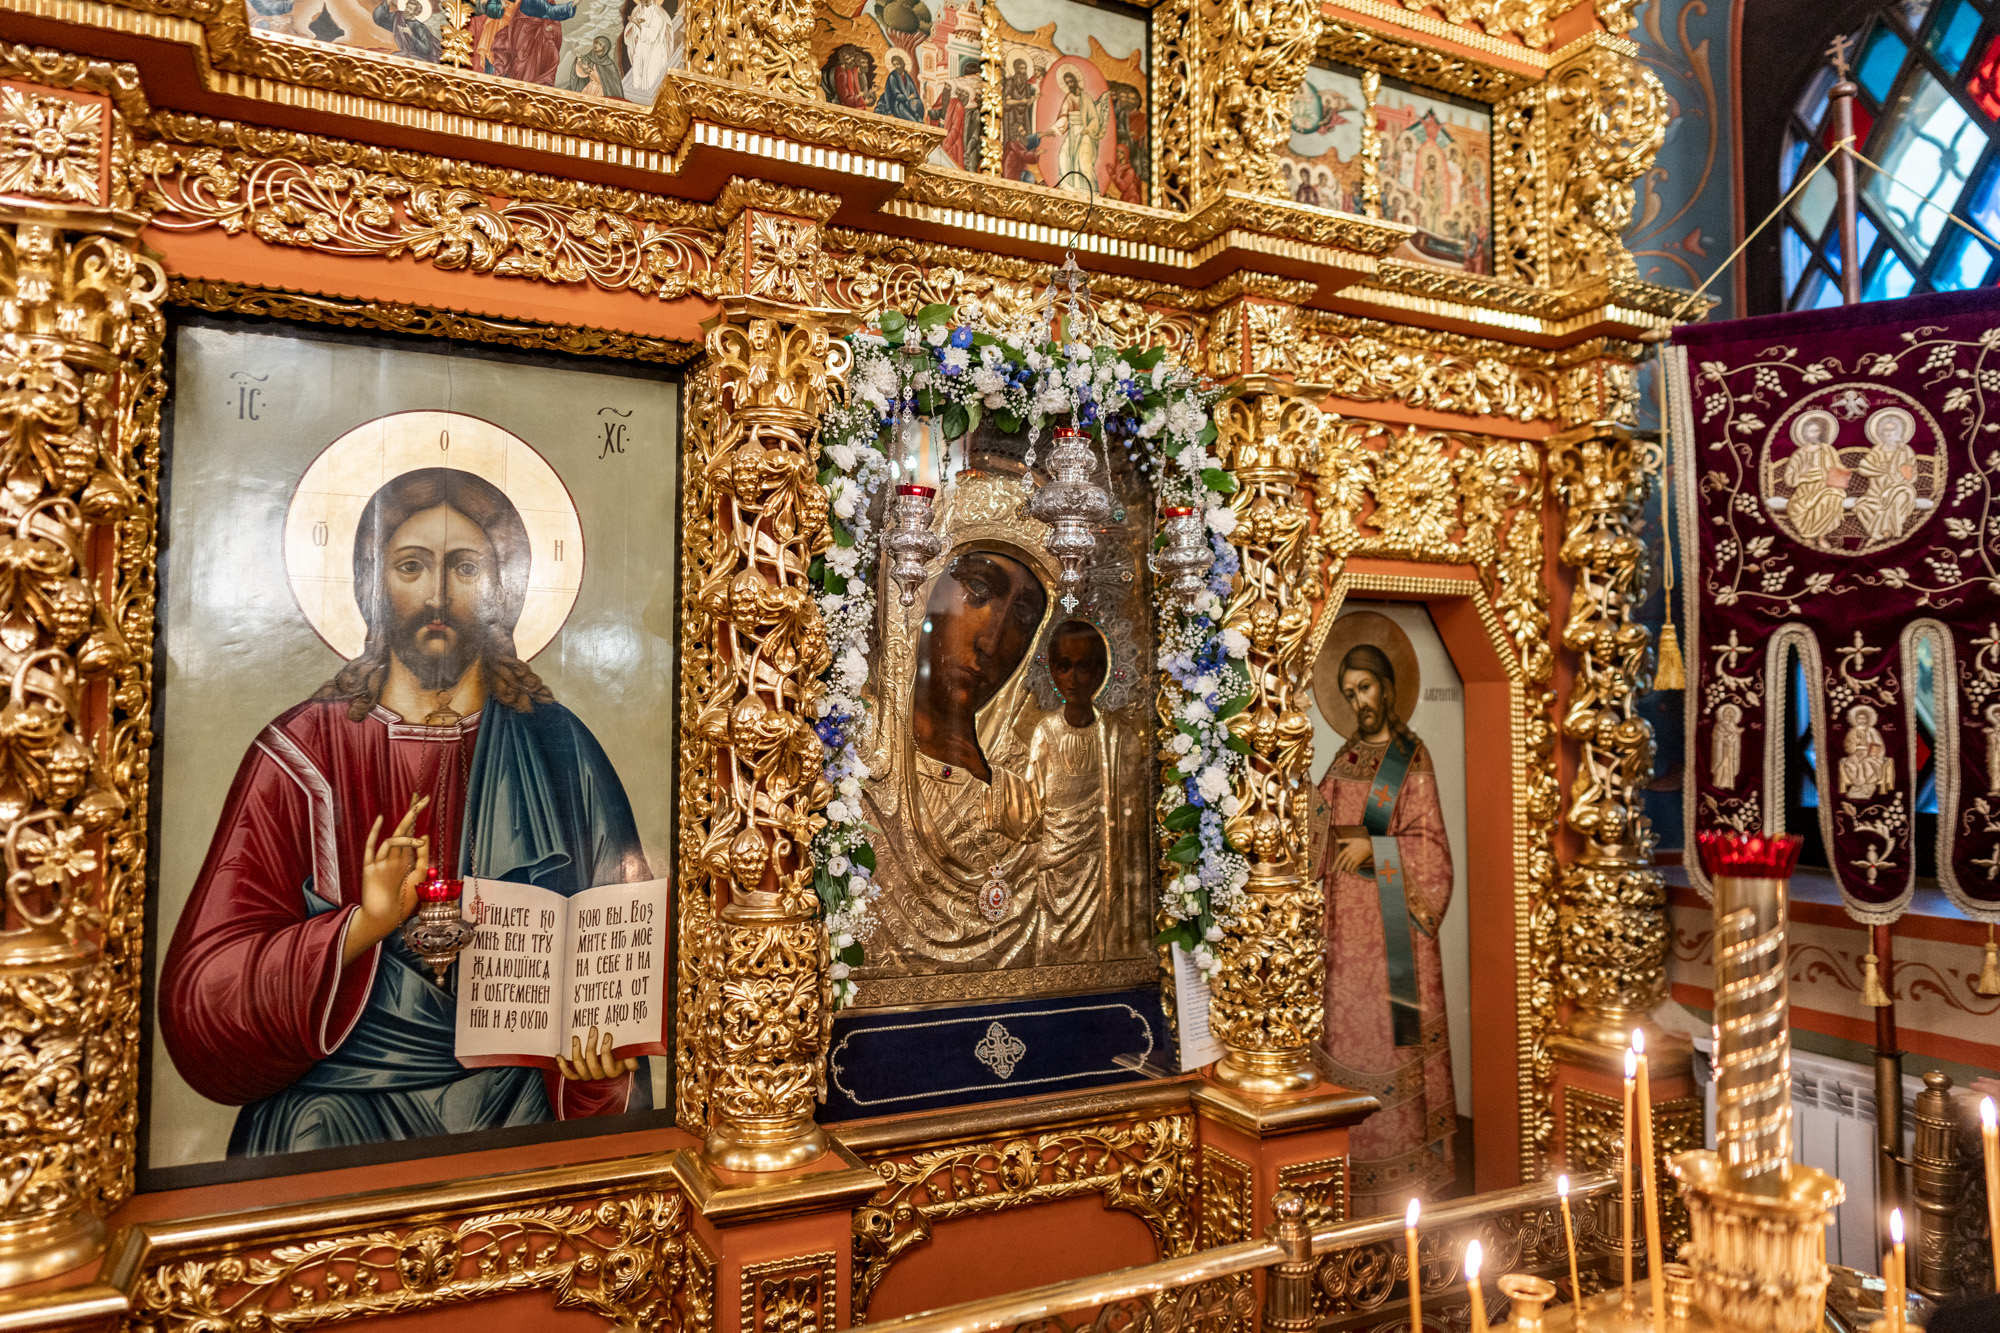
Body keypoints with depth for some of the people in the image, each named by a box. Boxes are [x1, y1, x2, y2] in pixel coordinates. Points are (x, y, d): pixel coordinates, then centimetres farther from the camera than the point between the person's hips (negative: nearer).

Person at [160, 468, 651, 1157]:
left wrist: (600, 1061, -17)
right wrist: (362, 926, -19)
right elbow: (200, 989, -1)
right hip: (337, 1098, 1)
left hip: (516, 1098, 0)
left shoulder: (557, 751, 4)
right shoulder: (302, 754, 3)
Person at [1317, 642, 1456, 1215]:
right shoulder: (1346, 756, 13)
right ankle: (1363, 1167, 22)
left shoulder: (1412, 756, -5)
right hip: (1347, 916, 6)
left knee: (1394, 1029, -1)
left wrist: (1374, 848, -18)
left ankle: (1410, 1161, 11)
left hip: (1393, 915, -5)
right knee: (1351, 1027, 9)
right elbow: (1325, 821, 18)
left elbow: (1428, 841, -8)